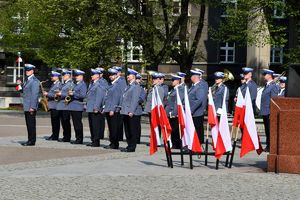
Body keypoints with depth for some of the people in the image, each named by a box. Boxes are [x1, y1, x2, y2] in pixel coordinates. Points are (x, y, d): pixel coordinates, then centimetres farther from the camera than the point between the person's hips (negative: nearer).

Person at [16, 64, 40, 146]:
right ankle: (30, 140, 16)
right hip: (26, 107, 9)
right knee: (28, 124, 11)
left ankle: (32, 141, -2)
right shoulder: (27, 80, 17)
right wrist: (20, 84, 8)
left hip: (31, 107, -9)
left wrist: (32, 107, -21)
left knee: (31, 124, -5)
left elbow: (35, 94, -18)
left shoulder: (34, 81, -13)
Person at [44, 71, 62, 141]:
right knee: (53, 121, 10)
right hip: (52, 106, 10)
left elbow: (56, 95, -19)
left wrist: (47, 94, -13)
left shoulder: (59, 84, -11)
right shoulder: (53, 84, 19)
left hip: (56, 106, -10)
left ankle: (55, 137, -4)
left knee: (56, 121, -6)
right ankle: (54, 135, 13)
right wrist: (47, 94, 10)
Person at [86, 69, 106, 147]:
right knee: (91, 125, 13)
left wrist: (96, 108, -20)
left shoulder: (100, 85, -13)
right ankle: (93, 140, 20)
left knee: (96, 126, -4)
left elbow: (99, 97, -17)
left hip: (96, 110, -9)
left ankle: (96, 142, 0)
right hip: (90, 109, 9)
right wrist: (87, 106, 19)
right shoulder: (91, 84, 15)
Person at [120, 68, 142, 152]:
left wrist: (131, 111, -20)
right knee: (127, 131, 12)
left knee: (133, 131, -2)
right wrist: (122, 109, 15)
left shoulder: (136, 86, -10)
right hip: (126, 112, 9)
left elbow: (135, 99, -16)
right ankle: (129, 145, 19)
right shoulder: (128, 86, 18)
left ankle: (132, 147, 2)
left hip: (132, 113, -9)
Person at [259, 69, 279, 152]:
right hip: (264, 112, 9)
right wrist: (262, 111, 16)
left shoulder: (274, 86, -12)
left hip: (269, 113, -9)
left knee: (270, 130, -5)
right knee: (267, 130, 13)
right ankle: (268, 146, 20)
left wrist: (271, 113, -18)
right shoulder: (266, 85, 17)